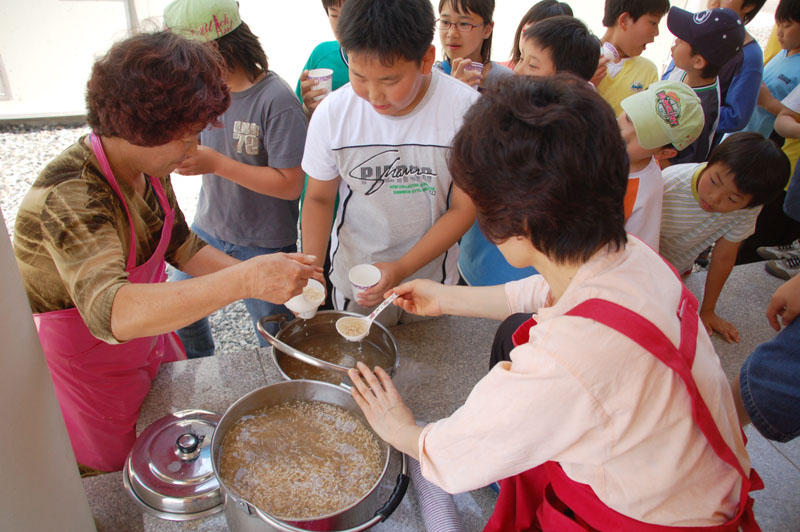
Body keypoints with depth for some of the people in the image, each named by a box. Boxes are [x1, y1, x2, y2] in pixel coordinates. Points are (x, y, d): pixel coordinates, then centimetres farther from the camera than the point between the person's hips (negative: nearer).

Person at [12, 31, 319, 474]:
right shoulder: (69, 196, -36)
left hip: (146, 338, 7)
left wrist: (268, 275, -12)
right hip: (86, 367, -7)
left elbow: (182, 248, 1)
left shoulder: (147, 168, -10)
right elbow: (110, 312, -50)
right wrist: (245, 280, -57)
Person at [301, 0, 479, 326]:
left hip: (432, 277, 0)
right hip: (354, 279, 1)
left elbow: (463, 208, -14)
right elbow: (319, 198, -3)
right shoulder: (332, 114, -16)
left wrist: (402, 268, -22)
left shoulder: (465, 110, -21)